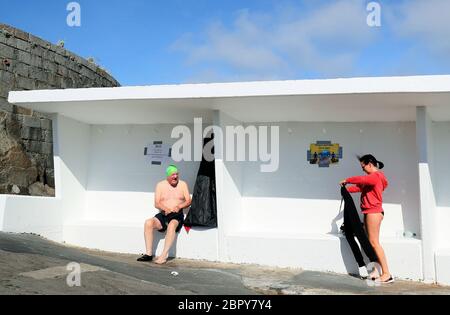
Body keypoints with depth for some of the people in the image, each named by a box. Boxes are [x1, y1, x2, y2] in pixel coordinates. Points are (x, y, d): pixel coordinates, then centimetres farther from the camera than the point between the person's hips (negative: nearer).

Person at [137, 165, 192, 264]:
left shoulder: (182, 184, 10)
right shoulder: (160, 185, 10)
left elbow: (188, 201, 4)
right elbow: (156, 204, 2)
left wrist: (179, 206, -16)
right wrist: (165, 209, -18)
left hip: (177, 215, -2)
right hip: (163, 215, 2)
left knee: (171, 225, -36)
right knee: (148, 223, -26)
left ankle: (164, 255, -37)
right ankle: (149, 254, -25)